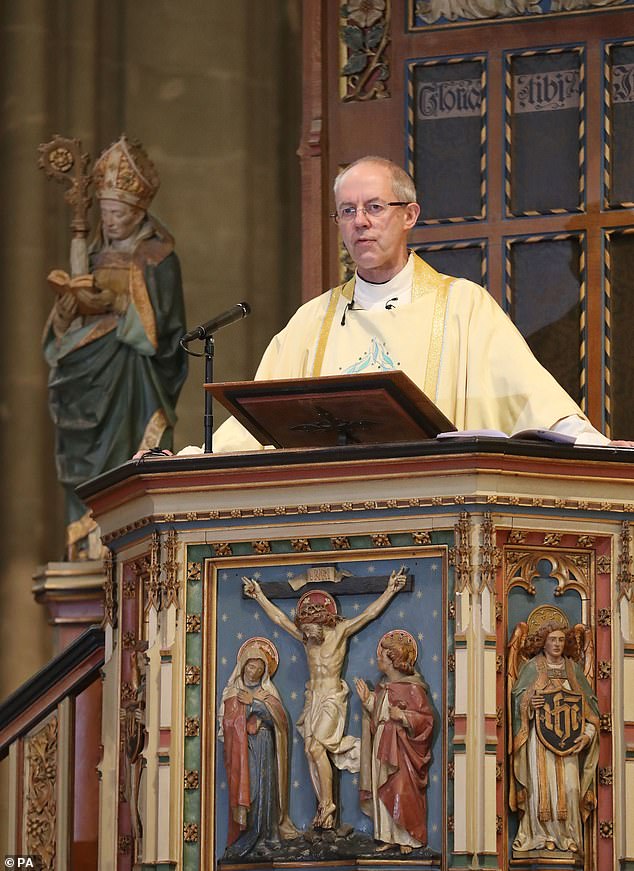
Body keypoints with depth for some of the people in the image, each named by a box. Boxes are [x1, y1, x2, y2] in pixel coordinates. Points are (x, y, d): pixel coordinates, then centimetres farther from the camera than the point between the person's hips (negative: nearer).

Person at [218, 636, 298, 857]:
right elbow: (228, 721, -2)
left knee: (265, 787, -4)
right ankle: (246, 837, -11)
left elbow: (278, 718, 0)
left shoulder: (268, 691, 14)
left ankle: (266, 835, -1)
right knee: (247, 788, -11)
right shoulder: (233, 692, 8)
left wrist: (253, 702, -6)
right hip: (242, 747, -3)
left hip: (265, 747, 3)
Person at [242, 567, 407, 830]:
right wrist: (259, 597, 20)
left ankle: (328, 805, -12)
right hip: (312, 699, 6)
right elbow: (279, 618, 15)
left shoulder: (340, 631, -7)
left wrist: (390, 591, -14)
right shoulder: (305, 637, 6)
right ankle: (323, 808, 1)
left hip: (332, 699, -6)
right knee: (312, 751, -1)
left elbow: (369, 613, -9)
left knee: (316, 747, -18)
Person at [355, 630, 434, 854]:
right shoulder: (382, 688, 12)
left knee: (403, 792, -6)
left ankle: (408, 838, 2)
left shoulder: (412, 688, -10)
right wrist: (367, 701, 8)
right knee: (382, 792, 6)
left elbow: (426, 718, -12)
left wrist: (403, 716, -22)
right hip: (381, 748, 7)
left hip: (402, 749, -7)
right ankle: (389, 836, 11)